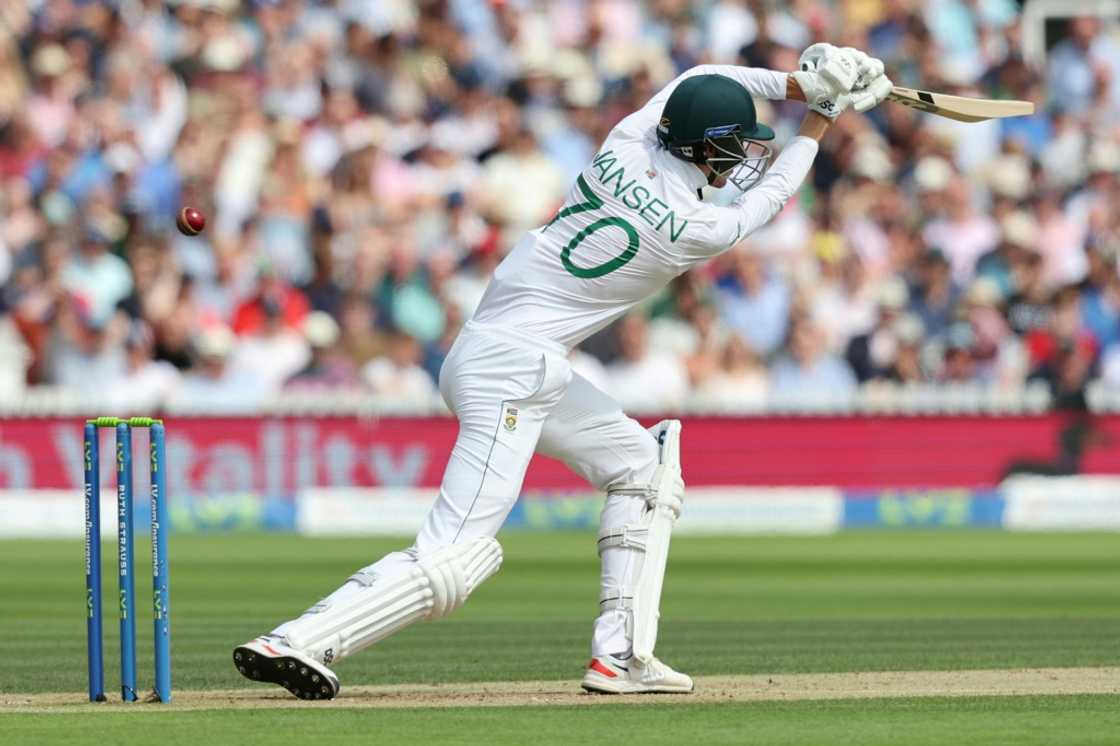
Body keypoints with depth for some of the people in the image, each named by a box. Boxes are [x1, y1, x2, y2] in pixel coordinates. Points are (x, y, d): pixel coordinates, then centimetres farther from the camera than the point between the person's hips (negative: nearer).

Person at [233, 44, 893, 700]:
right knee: (454, 561, -14)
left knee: (643, 465, 21)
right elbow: (769, 198, 9)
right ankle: (298, 644, -24)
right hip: (513, 370, -9)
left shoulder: (627, 143, 2)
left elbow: (702, 78, 20)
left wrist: (801, 85, 15)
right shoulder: (696, 231, -13)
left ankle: (621, 655, 15)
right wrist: (820, 121, 20)